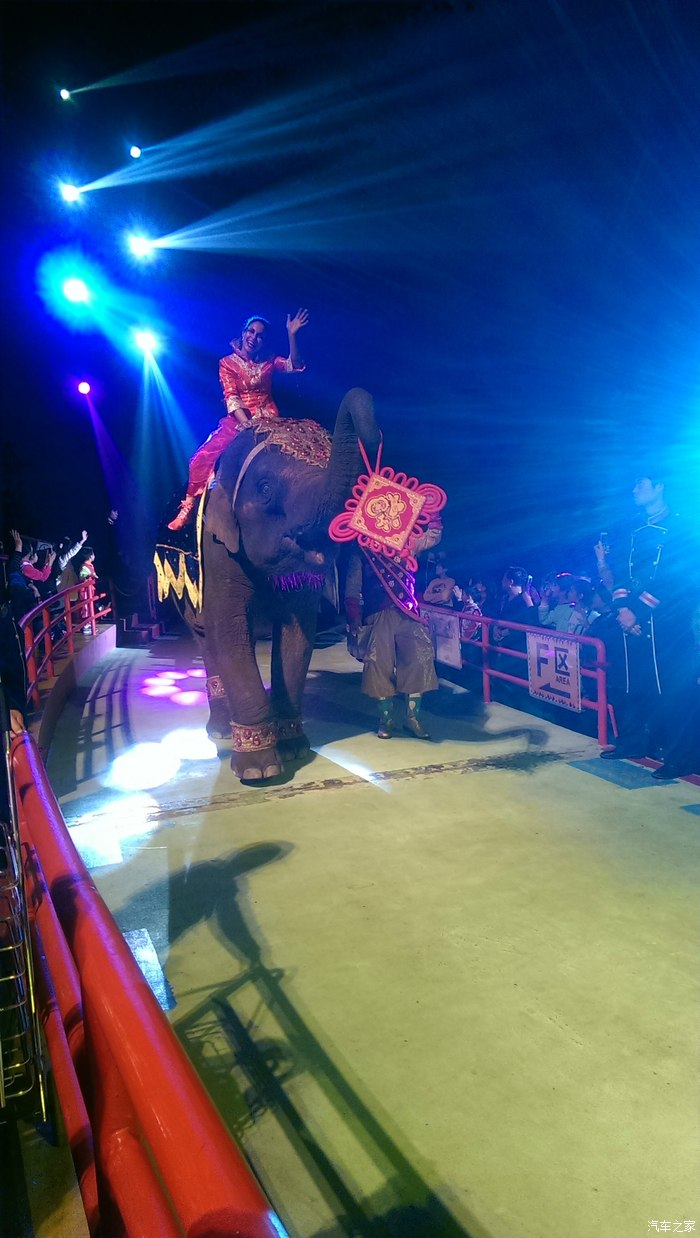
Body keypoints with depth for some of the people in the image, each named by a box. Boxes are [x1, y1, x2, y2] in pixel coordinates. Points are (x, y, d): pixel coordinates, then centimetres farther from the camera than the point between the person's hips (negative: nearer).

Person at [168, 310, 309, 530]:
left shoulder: (268, 362, 12)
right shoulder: (228, 363, 5)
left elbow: (294, 366, -4)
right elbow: (231, 398, -7)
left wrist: (291, 335, -16)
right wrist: (247, 425, -21)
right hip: (238, 420, -1)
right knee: (203, 457, -16)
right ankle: (188, 507, -5)